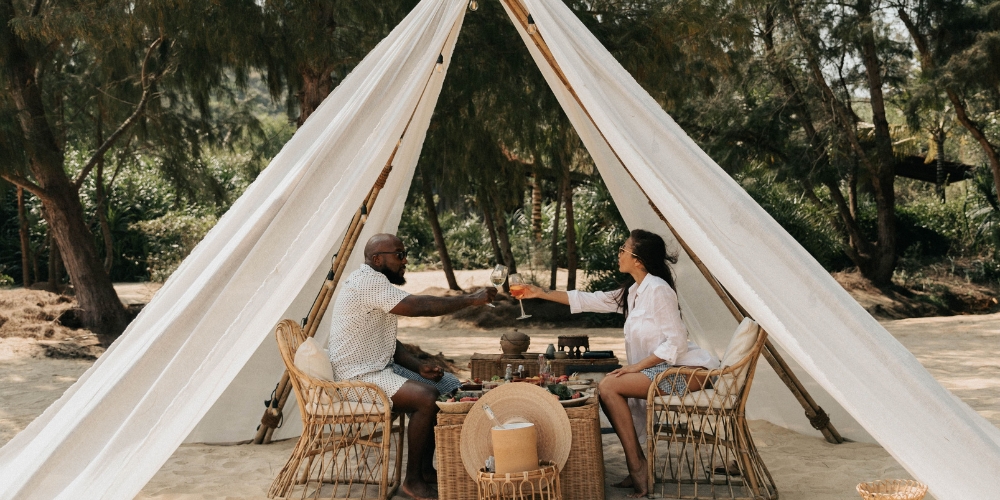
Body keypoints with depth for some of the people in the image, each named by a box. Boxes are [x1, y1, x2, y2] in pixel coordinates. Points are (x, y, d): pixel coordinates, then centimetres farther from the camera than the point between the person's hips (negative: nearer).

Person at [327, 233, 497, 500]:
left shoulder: (378, 283, 15)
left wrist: (419, 367, 1)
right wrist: (471, 299, -20)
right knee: (427, 397, -27)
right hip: (360, 376, -11)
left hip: (383, 367, 11)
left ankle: (426, 468, 10)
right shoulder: (366, 281, -18)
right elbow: (418, 306, -27)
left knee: (451, 386, 7)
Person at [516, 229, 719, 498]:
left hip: (685, 368, -9)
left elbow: (676, 343, -19)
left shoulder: (657, 289, -15)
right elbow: (590, 301, 19)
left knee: (609, 386, -17)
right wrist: (543, 294, 19)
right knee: (611, 388, 0)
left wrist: (638, 365, -18)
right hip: (666, 369, 9)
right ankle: (637, 470, 3)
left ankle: (636, 467, -9)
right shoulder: (633, 291, 13)